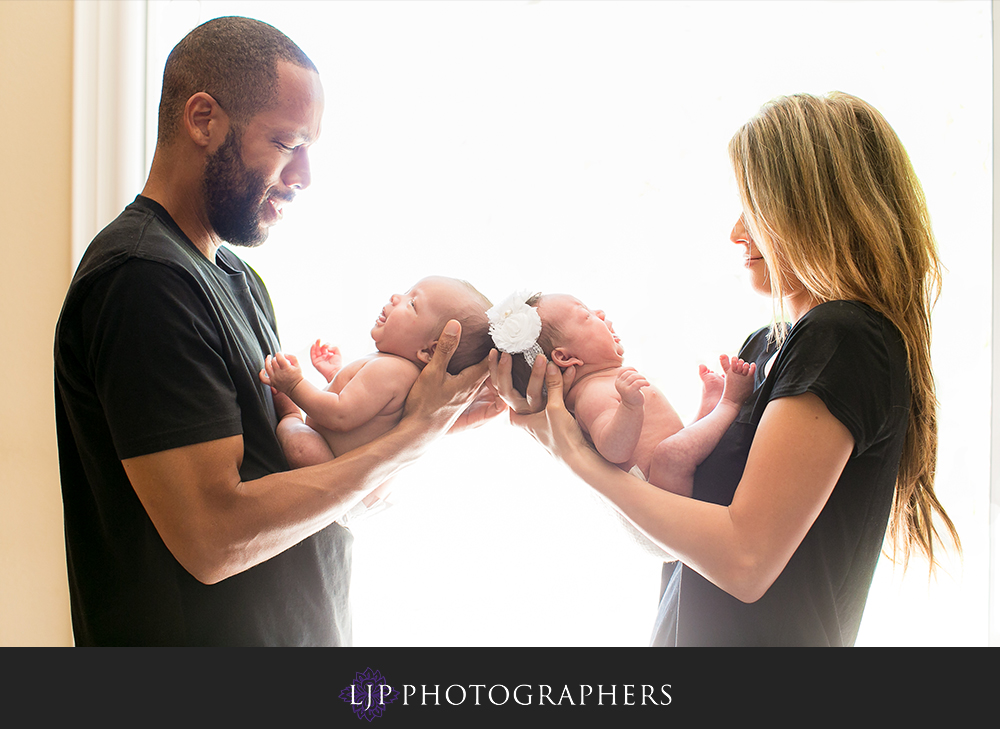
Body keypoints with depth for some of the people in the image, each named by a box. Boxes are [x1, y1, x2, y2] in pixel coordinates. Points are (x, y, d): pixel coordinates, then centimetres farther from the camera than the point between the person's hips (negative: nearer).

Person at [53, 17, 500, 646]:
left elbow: (291, 437, 8)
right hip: (198, 639, -9)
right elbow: (214, 537, -25)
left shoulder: (236, 276, 11)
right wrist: (411, 437, -19)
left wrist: (428, 418, -4)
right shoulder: (142, 278, -21)